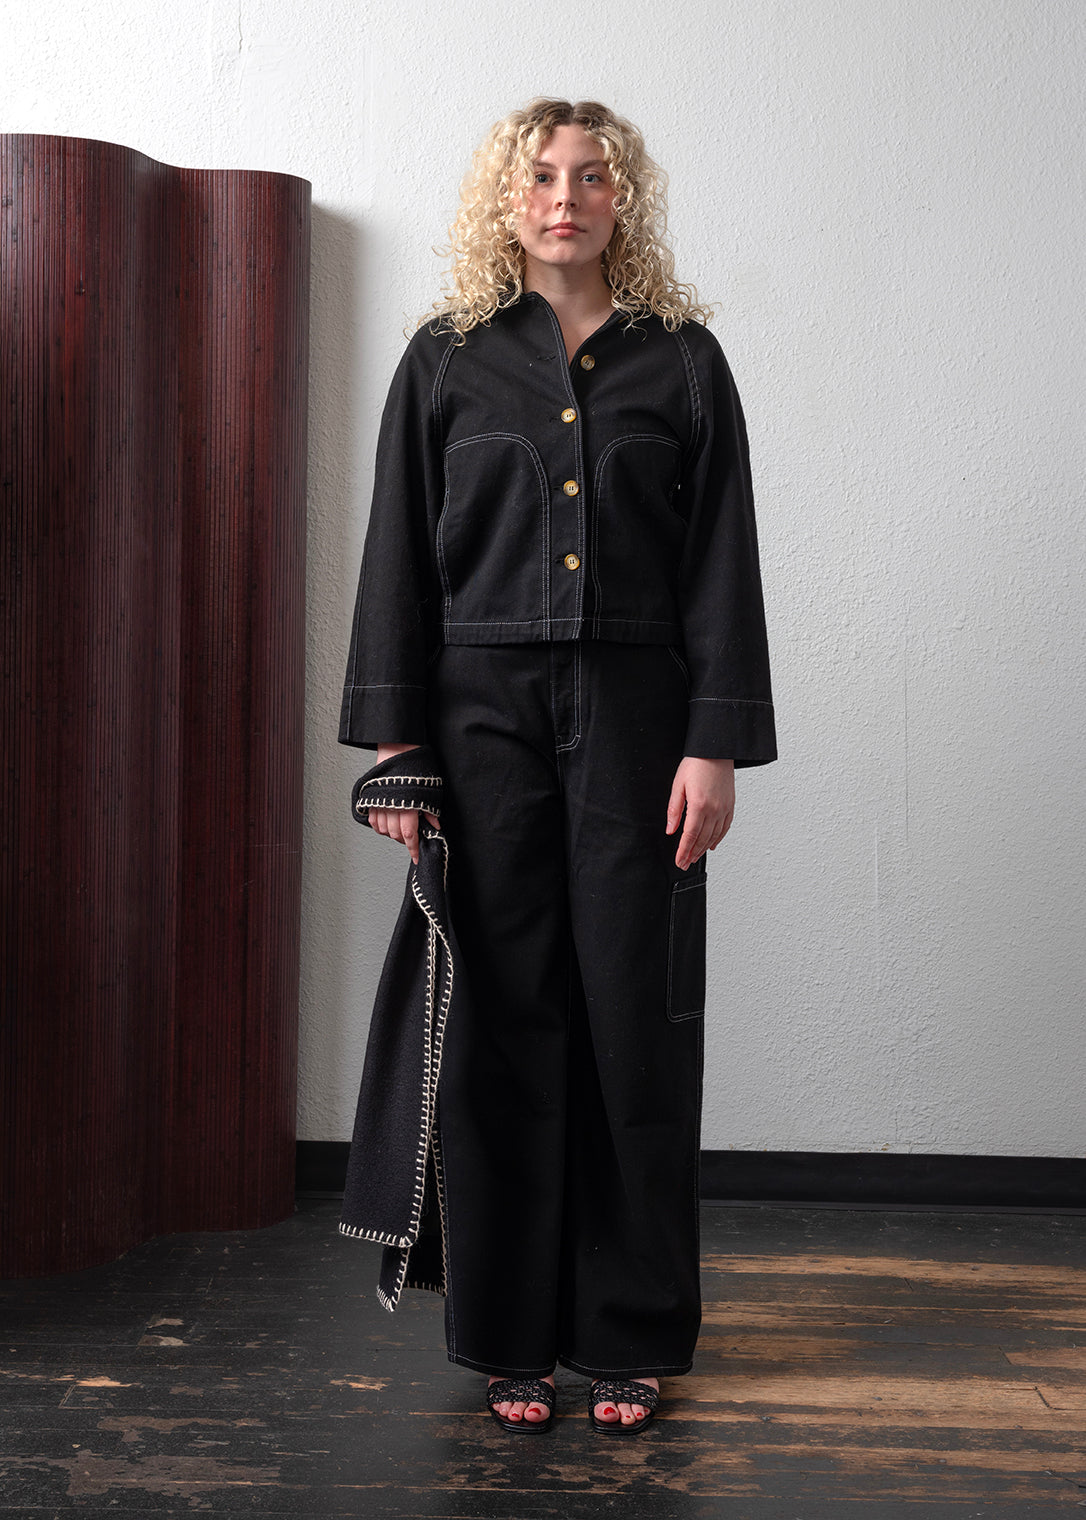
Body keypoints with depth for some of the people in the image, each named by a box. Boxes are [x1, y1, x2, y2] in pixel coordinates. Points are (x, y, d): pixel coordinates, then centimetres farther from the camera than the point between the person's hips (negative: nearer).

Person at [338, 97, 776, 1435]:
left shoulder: (682, 358, 8)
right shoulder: (447, 358, 10)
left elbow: (723, 562, 4)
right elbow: (398, 559, 7)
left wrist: (716, 744, -5)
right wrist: (391, 739, -1)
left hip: (636, 711, 0)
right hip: (485, 711, 0)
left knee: (637, 1019, 0)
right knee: (502, 1020, 1)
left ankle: (629, 1339, 13)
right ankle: (509, 1338, 14)